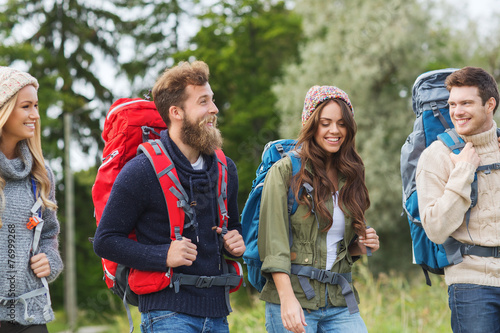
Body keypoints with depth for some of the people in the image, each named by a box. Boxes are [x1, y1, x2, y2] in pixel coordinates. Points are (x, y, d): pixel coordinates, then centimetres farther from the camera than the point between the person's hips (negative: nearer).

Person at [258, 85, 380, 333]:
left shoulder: (349, 175, 14)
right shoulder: (285, 170, -3)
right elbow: (273, 241, -11)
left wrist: (360, 246, 3)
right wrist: (287, 299, -20)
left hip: (339, 303, 5)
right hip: (293, 296, -5)